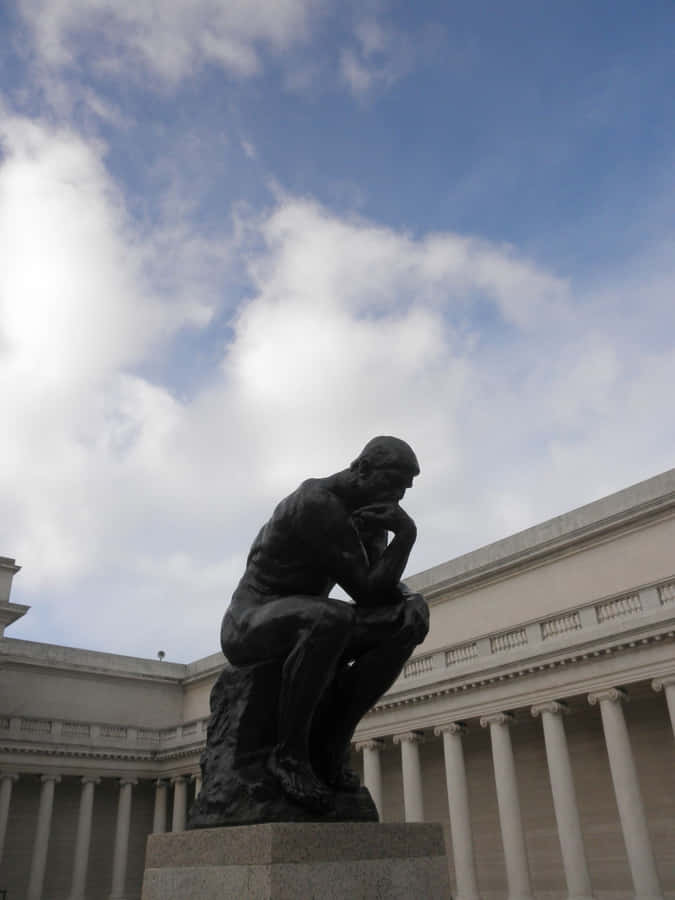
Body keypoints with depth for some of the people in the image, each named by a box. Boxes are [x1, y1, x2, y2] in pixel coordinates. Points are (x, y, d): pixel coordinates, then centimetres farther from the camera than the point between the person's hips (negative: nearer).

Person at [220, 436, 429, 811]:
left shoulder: (367, 511, 7)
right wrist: (407, 531, -22)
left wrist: (409, 598, -17)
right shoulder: (317, 504, -21)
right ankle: (289, 752, -21)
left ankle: (329, 747, -9)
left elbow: (380, 585, 4)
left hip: (303, 625, 9)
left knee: (404, 624, -8)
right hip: (251, 622, -9)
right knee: (329, 617, -40)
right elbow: (366, 590, -24)